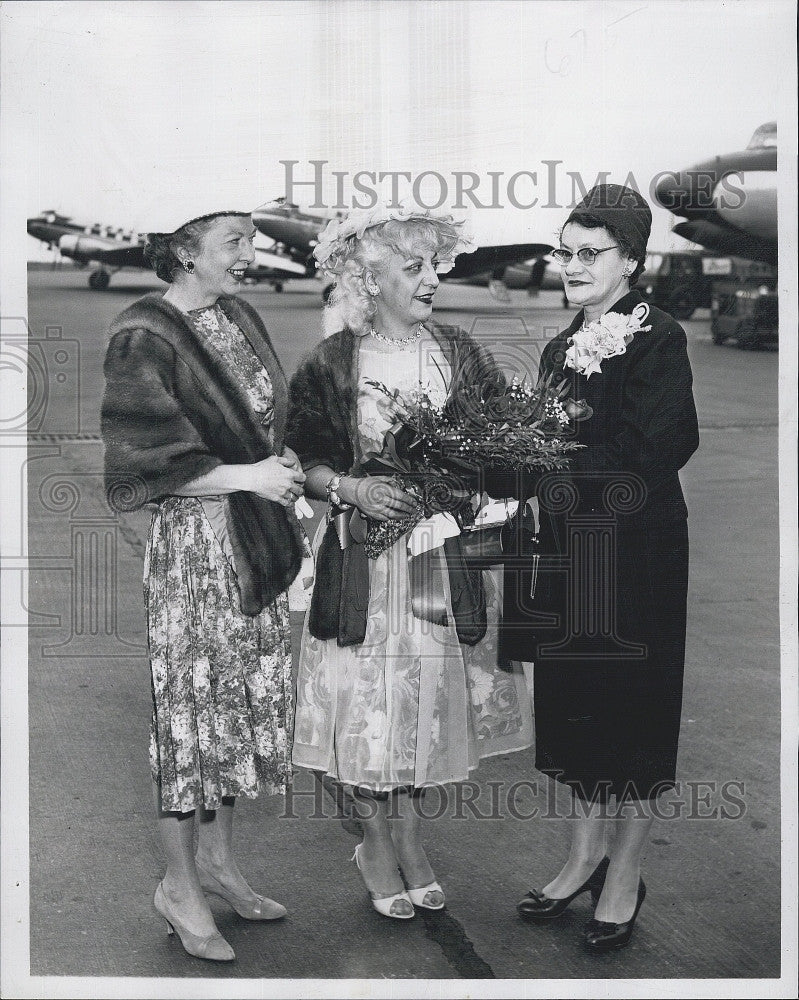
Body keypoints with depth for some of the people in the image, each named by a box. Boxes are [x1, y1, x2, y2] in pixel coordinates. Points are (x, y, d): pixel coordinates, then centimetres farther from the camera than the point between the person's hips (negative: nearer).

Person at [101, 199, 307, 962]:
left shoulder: (238, 318, 8)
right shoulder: (144, 340, -14)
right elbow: (150, 463, -16)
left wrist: (284, 461, 0)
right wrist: (247, 476, -19)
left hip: (255, 536, 7)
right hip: (192, 537, -7)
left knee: (249, 695, 13)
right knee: (193, 704, 1)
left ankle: (217, 860, 28)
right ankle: (179, 886, 15)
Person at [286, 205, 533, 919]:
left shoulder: (460, 354, 5)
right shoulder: (330, 365, -3)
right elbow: (305, 464, 0)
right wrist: (354, 489, -16)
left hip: (447, 553, 2)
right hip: (364, 556, -2)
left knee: (432, 693, 7)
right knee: (368, 695, 2)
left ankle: (409, 839, 24)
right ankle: (376, 843, 21)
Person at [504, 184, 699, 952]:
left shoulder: (657, 339, -11)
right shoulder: (561, 347, 12)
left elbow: (656, 451, -20)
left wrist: (562, 450, -14)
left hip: (635, 554, -7)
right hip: (569, 549, 7)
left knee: (630, 707, 4)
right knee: (573, 703, 13)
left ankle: (625, 880, 17)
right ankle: (585, 857, 29)